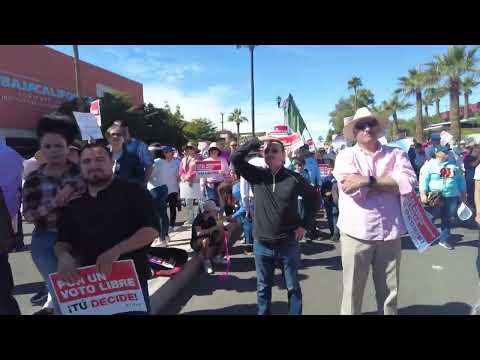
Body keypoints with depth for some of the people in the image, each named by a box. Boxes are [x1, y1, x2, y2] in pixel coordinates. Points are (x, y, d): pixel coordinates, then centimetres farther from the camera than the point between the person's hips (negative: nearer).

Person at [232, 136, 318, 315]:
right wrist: (257, 141, -16)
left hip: (288, 244, -1)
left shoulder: (294, 178, -6)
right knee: (263, 288, 18)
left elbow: (313, 198, 6)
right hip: (262, 245, 1)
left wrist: (305, 224, 1)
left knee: (293, 287, 16)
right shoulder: (256, 175, -3)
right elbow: (236, 158, -14)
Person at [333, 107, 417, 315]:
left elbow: (409, 182, -12)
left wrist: (368, 180, -19)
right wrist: (391, 182, -8)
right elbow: (356, 192, -16)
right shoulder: (345, 156, -2)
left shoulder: (396, 154, 6)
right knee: (353, 291, 11)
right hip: (356, 232, -2)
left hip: (390, 232, 3)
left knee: (390, 291, 18)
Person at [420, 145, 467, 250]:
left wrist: (463, 194, 16)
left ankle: (444, 239, 24)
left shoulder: (453, 164, 10)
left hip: (452, 197, 5)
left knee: (447, 219, 11)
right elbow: (424, 180, -10)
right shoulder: (430, 165, -5)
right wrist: (423, 194, -19)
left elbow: (460, 179, 16)